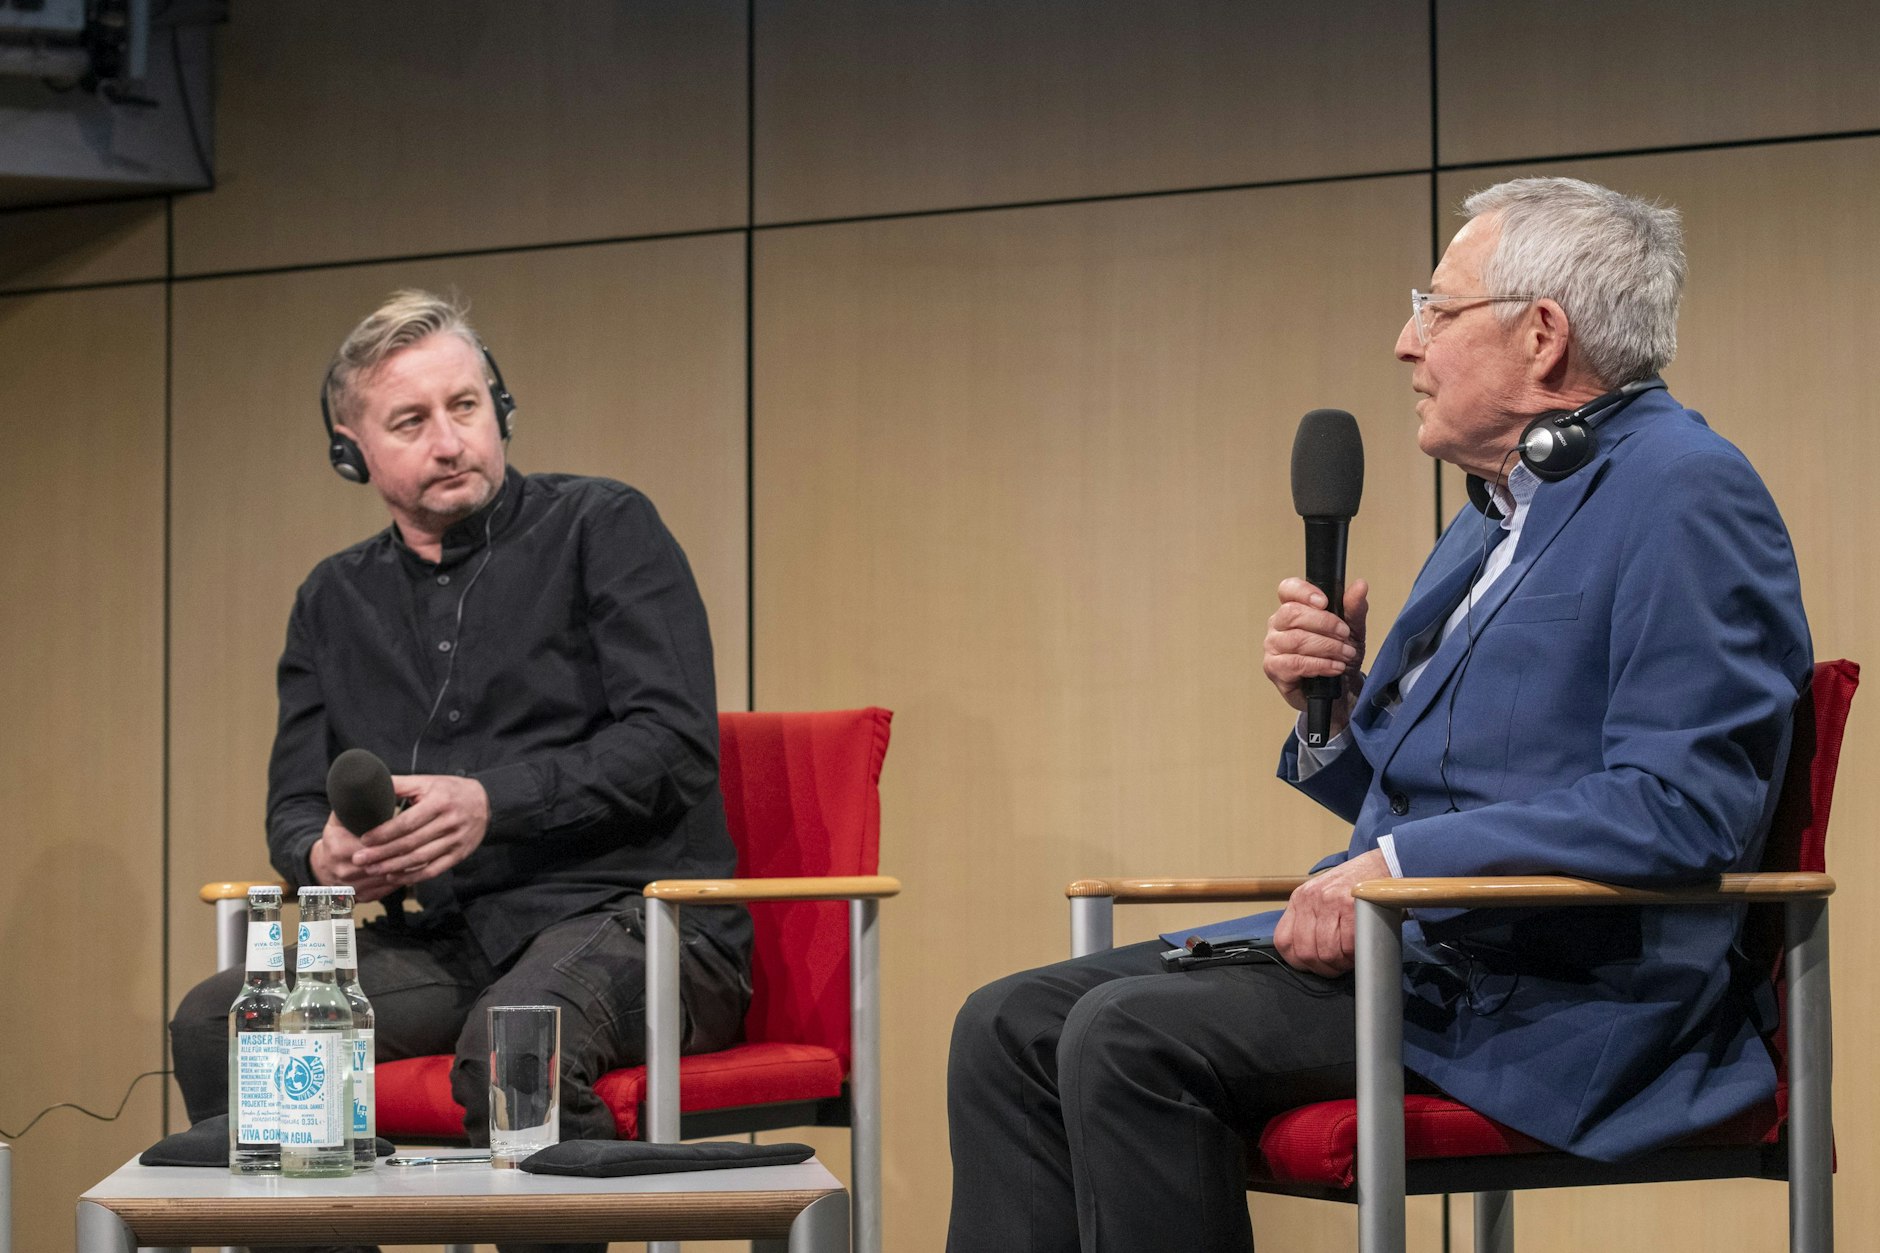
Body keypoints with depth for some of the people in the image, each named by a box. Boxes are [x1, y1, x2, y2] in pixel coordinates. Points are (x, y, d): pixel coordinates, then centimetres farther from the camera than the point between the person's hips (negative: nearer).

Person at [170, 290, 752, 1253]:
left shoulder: (601, 528, 2)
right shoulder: (336, 600, 19)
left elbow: (675, 741, -8)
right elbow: (293, 807, 18)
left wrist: (493, 804, -20)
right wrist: (325, 854, -8)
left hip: (631, 918, -5)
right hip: (448, 945, 5)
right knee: (216, 1024, -19)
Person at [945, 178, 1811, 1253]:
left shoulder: (1686, 493, -10)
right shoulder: (1492, 522, 21)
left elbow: (1685, 806, -22)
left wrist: (1397, 866, -21)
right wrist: (1335, 709, 5)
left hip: (1546, 999, -10)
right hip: (1401, 944, 10)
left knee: (1130, 1036, -26)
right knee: (1009, 1029, -1)